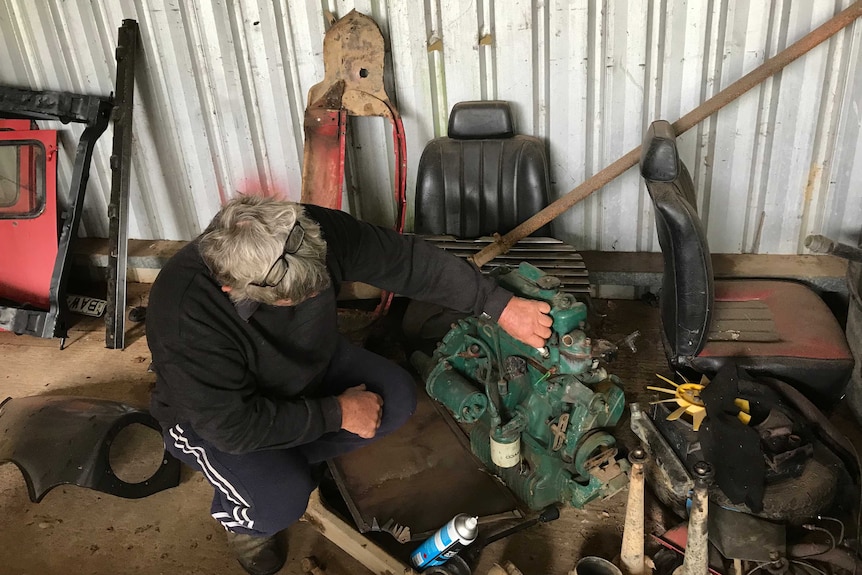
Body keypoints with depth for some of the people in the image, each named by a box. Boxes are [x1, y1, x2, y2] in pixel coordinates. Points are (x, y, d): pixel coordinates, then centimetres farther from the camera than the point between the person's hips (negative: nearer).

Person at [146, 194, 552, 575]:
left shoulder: (315, 232, -29)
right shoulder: (185, 316, -40)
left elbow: (408, 260, -21)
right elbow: (233, 425, -33)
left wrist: (502, 307, -21)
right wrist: (336, 413, -26)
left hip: (305, 367, 6)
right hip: (208, 415, -5)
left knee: (397, 399, -10)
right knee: (282, 500, -27)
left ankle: (292, 459, 11)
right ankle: (235, 511, 10)